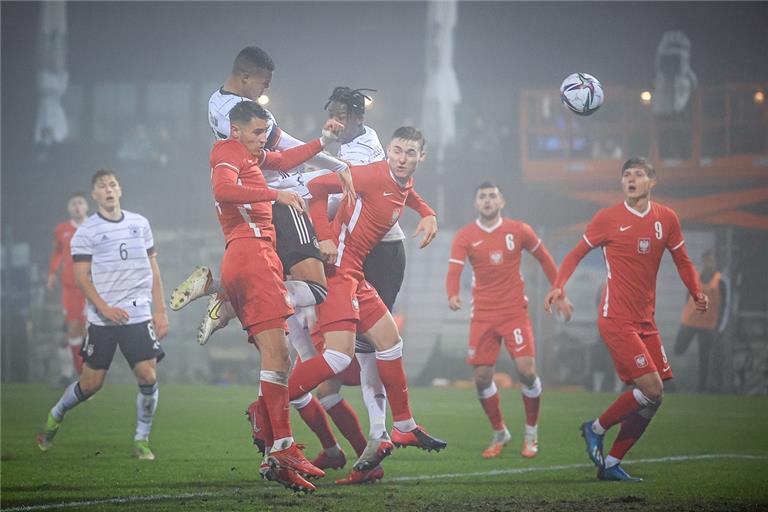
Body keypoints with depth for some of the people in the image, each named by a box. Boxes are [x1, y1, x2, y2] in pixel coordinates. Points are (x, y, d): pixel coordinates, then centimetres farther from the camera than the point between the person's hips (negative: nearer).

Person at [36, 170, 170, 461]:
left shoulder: (139, 224, 12)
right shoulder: (86, 232, 0)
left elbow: (152, 268, 16)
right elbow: (81, 277, -4)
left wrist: (160, 311, 11)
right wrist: (105, 308, -17)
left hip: (139, 315, 3)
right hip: (102, 320, -3)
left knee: (148, 376, -11)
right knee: (91, 383, 2)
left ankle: (142, 441, 3)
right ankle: (55, 417, 30)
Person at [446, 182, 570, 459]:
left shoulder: (519, 230, 1)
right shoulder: (465, 237, 0)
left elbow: (545, 259, 13)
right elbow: (454, 271, -12)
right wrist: (452, 295, -33)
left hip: (515, 310, -1)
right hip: (483, 315, 1)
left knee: (526, 370, -14)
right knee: (482, 378, -2)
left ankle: (531, 433, 6)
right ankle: (499, 433, 19)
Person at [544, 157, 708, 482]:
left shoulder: (667, 219, 7)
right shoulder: (607, 218, -4)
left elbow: (682, 260, 19)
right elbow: (577, 254, 5)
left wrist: (697, 293, 6)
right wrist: (558, 286, -9)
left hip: (645, 321, 6)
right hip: (616, 318, -6)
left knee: (650, 399, 3)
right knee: (651, 389, -16)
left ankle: (611, 464, 13)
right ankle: (596, 428, 5)